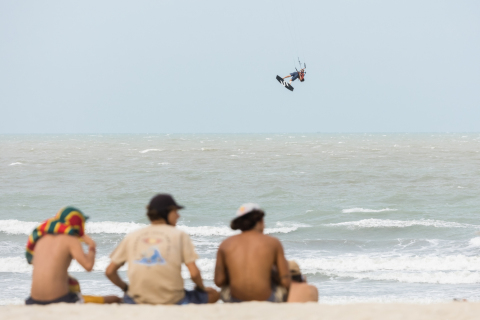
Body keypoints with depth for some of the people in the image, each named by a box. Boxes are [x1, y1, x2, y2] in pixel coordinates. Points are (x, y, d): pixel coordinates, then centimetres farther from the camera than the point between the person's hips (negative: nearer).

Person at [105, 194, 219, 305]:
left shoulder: (132, 236, 9)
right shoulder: (179, 235, 0)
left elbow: (109, 271, 8)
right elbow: (194, 273, -7)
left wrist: (125, 288, 25)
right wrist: (201, 288, 14)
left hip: (138, 301, 4)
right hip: (172, 300, -4)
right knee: (213, 294, 18)